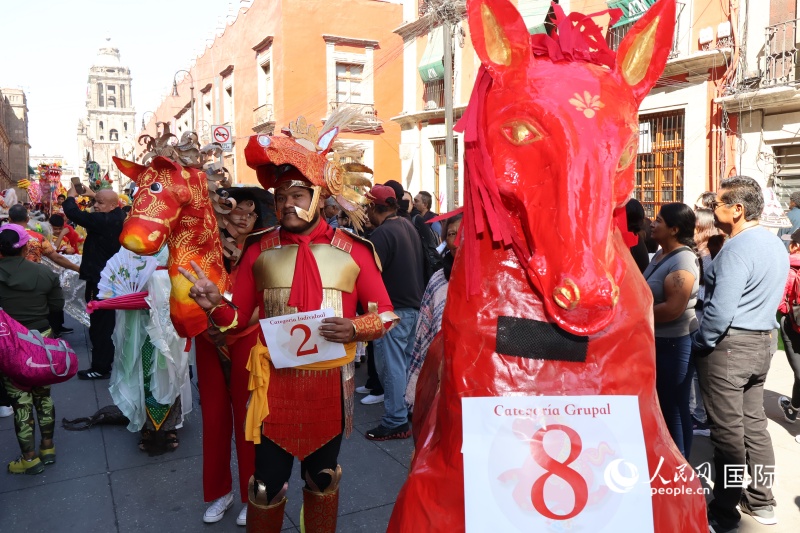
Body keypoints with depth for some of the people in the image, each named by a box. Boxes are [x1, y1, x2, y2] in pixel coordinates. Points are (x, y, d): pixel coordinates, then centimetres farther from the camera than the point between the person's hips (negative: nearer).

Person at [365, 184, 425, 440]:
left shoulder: (382, 233, -19)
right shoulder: (408, 225, 8)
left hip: (393, 309, -9)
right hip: (415, 304, 9)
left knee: (391, 364, 0)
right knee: (408, 361, 20)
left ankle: (396, 421, 6)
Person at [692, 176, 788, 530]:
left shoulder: (737, 249, -21)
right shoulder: (776, 245, 10)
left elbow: (721, 310, -25)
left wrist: (697, 343, -12)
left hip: (729, 345, -9)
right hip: (763, 342, 9)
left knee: (728, 430, 1)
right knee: (754, 422, 17)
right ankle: (761, 501, 28)